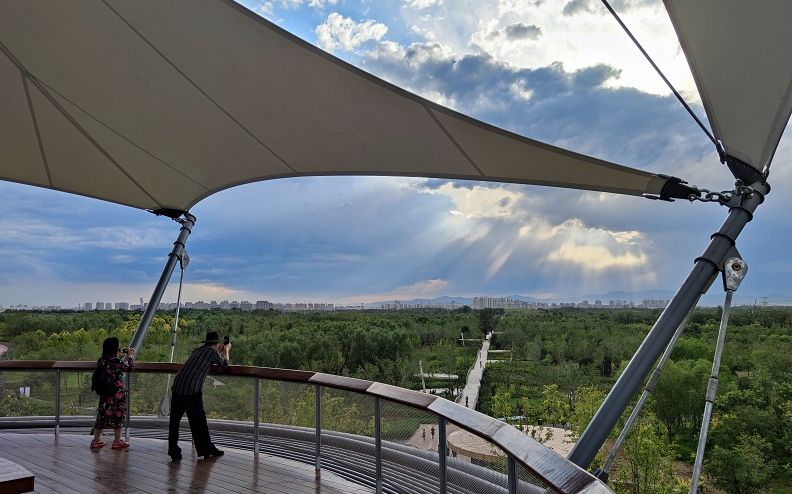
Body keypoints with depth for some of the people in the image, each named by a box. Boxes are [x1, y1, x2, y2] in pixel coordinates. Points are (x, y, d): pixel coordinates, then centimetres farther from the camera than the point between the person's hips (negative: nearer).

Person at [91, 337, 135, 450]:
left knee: (103, 416, 14)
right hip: (117, 393, -6)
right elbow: (128, 368, -5)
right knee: (118, 416, 5)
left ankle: (96, 440, 19)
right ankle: (117, 442, 13)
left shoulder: (101, 360, 1)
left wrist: (123, 357, 18)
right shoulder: (116, 361, -19)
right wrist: (130, 356, 8)